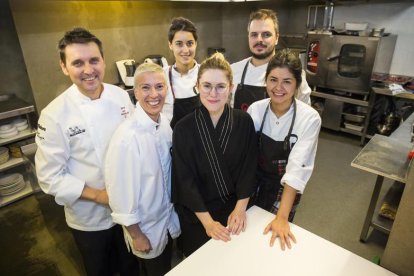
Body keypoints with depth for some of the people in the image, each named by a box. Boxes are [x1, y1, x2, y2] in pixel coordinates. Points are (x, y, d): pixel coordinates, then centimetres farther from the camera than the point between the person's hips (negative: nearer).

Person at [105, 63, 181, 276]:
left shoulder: (164, 122, -9)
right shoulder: (127, 137, -31)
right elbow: (121, 192, -22)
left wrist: (172, 208, 10)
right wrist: (136, 235, -12)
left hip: (169, 218, 6)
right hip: (145, 227, -5)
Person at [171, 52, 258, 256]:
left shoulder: (244, 122, -11)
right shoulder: (183, 128, -17)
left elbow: (249, 168, -6)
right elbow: (185, 180, -15)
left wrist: (240, 209, -10)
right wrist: (207, 221, -16)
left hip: (234, 211, 2)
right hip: (195, 214, -1)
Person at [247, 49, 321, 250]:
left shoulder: (310, 118, -20)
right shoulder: (255, 109, -14)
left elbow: (298, 167, -24)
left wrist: (282, 217, -27)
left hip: (286, 188, -2)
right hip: (256, 181, 2)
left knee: (275, 236, 15)